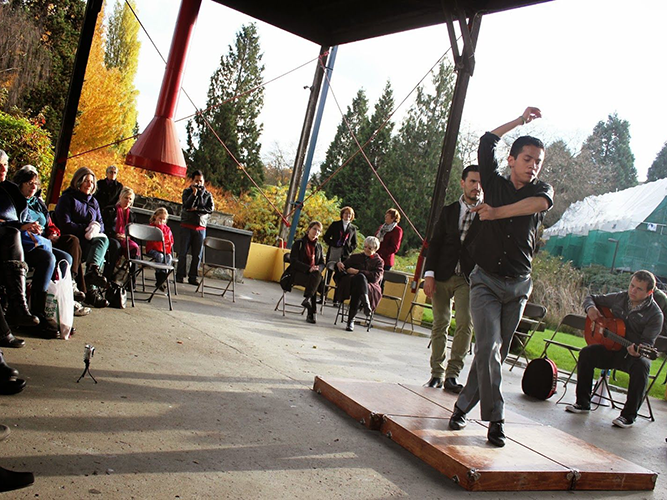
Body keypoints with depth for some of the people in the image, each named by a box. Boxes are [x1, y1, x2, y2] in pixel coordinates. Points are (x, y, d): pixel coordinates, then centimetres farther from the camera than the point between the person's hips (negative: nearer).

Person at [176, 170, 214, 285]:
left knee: (197, 254, 1)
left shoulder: (207, 194, 11)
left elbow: (210, 209, 0)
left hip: (201, 227, 2)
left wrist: (197, 209, -9)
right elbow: (187, 205, -10)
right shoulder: (187, 191, 6)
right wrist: (194, 193, -17)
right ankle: (180, 276, 3)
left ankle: (193, 277, 7)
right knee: (183, 252, -2)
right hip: (187, 225, -2)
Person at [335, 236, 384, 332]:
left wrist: (357, 271, -8)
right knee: (361, 277, -35)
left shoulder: (379, 261, 17)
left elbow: (376, 277, -1)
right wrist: (339, 264, -5)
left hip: (370, 287, -1)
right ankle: (366, 304, -56)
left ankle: (351, 320, -41)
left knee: (357, 289, -38)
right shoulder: (355, 257, 27)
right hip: (350, 283, 1)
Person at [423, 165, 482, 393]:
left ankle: (452, 374, -4)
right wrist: (429, 274, -1)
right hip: (442, 276, 2)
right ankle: (437, 372, 16)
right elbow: (435, 243, 9)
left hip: (469, 279, -2)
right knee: (440, 324, 6)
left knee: (465, 323, -13)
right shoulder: (449, 211, 10)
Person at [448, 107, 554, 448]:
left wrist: (497, 212, -19)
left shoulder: (542, 190, 7)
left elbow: (540, 203, -18)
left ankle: (463, 406, 19)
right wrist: (521, 120, 8)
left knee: (498, 353, 5)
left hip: (518, 286, 2)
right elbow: (486, 142, 0)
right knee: (488, 348, -14)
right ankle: (495, 419, -7)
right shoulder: (495, 183, 7)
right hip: (486, 281, -2)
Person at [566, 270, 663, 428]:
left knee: (641, 366, -36)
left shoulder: (655, 314, -10)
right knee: (586, 353, -21)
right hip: (611, 348, 4)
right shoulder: (620, 298, 3)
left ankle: (628, 415, -24)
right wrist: (590, 308, -10)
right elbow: (591, 298, 15)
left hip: (635, 354, -4)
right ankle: (583, 403, -11)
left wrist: (636, 350, -40)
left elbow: (647, 342, -17)